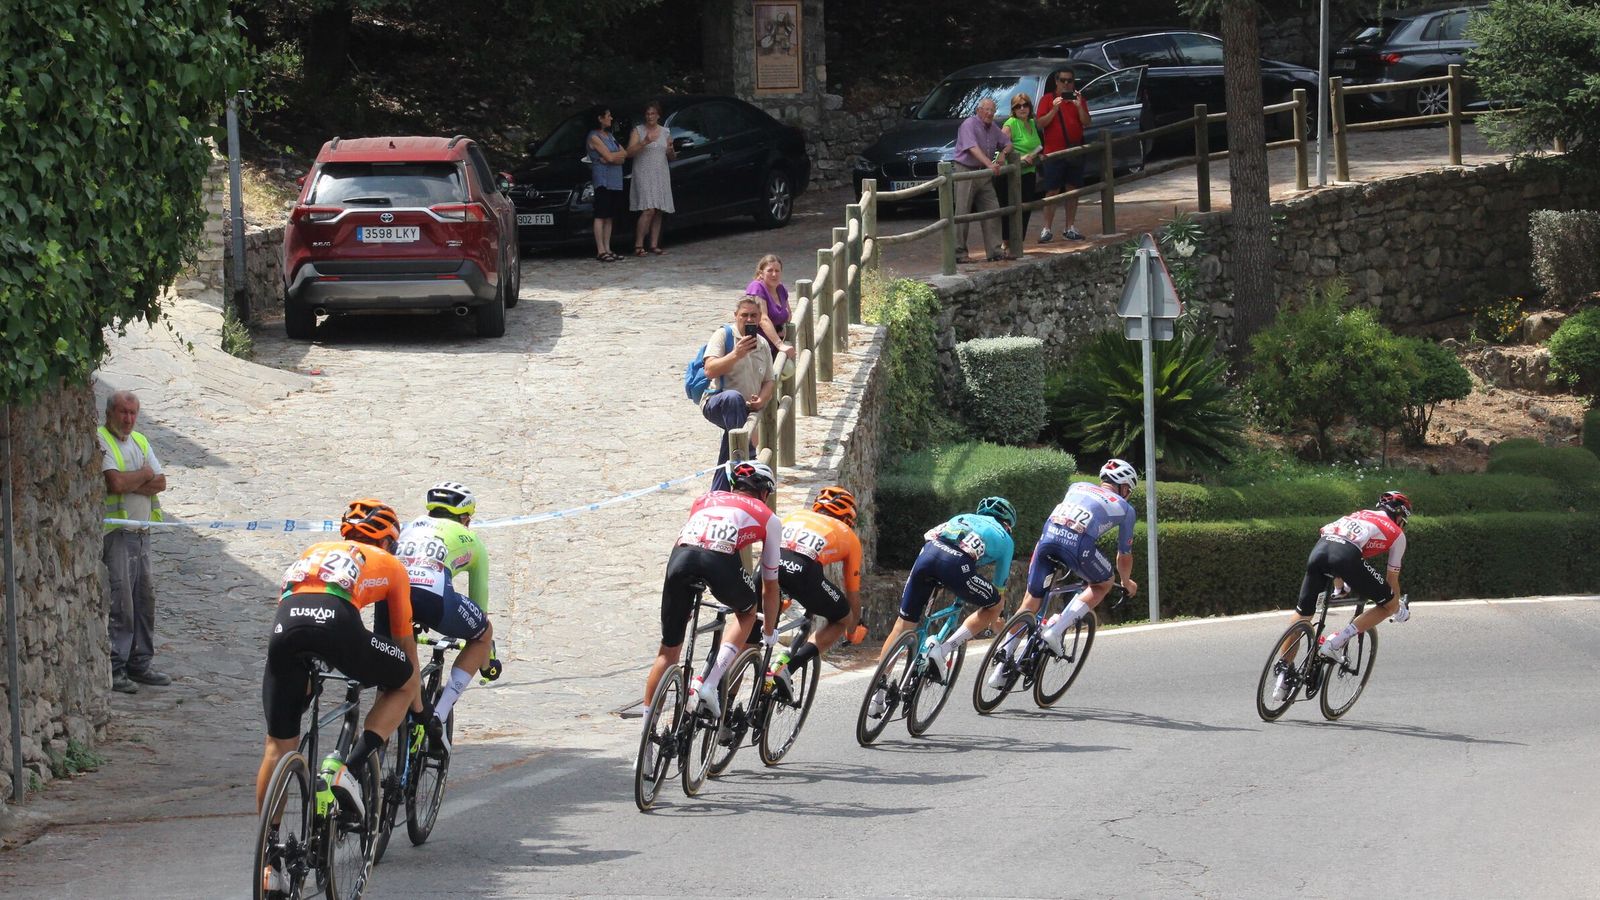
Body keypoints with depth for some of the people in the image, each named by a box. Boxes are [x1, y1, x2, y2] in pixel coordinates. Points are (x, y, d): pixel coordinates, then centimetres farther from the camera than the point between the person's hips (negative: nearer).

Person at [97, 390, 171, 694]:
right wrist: (145, 475, -3)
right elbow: (115, 483, -21)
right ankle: (114, 670, -9)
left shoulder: (139, 441, 16)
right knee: (120, 602, -11)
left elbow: (160, 483, 5)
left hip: (142, 532, 8)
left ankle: (139, 664, 18)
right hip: (115, 532, -8)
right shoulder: (100, 441, -9)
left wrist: (129, 483, -11)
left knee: (144, 599, 10)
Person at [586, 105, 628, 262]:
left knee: (609, 216, 7)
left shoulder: (609, 136, 19)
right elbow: (609, 156, -16)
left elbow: (625, 154, 10)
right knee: (601, 215, -8)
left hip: (615, 181, 8)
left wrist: (612, 158, -8)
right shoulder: (594, 137, -7)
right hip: (602, 180, -8)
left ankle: (607, 249, 9)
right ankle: (600, 251, -9)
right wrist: (619, 155, 4)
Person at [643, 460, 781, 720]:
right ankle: (709, 684, 12)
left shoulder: (707, 500, 38)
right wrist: (769, 633, 49)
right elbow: (770, 585, 35)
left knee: (669, 650, 18)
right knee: (747, 611, 31)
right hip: (721, 561, -3)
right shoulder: (768, 518, 29)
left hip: (681, 559, 3)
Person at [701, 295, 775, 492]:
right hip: (716, 406, -7)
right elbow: (710, 371, -15)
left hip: (746, 411, 7)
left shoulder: (761, 344, 15)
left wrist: (762, 399, -4)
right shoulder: (723, 335, -3)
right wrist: (736, 354, -26)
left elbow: (768, 381, 19)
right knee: (733, 398, -41)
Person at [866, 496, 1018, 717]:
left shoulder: (964, 517, 41)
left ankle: (878, 692, 8)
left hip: (927, 552, 4)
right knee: (994, 604, 20)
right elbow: (1000, 585, 36)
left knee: (904, 623, 13)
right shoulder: (1004, 539, 29)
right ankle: (944, 651, 2)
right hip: (957, 562, -4)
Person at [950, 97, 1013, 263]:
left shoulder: (993, 128, 12)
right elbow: (974, 149, -27)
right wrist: (990, 164, -38)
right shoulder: (969, 125, -13)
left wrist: (1003, 153, -1)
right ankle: (959, 252, -1)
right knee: (962, 213, -4)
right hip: (965, 172, -7)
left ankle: (994, 250, 7)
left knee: (992, 212, 2)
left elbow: (1007, 143, 24)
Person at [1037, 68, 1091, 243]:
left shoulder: (1078, 99, 10)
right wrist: (1054, 109, -19)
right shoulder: (1047, 99, 1)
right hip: (1053, 152, -4)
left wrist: (1080, 107, -14)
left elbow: (1086, 122, 2)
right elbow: (1040, 123, -7)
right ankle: (1046, 229, -4)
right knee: (1052, 191, -5)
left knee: (1072, 190, 7)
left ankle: (1069, 228, 14)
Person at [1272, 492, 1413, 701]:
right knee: (1389, 604, 12)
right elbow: (1392, 578, 29)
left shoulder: (1359, 515, 39)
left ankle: (1283, 674, 15)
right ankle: (1337, 641, -1)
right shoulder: (1397, 534, 24)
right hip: (1346, 555, -5)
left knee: (1302, 614, 19)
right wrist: (1401, 609, 47)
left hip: (1319, 549, 5)